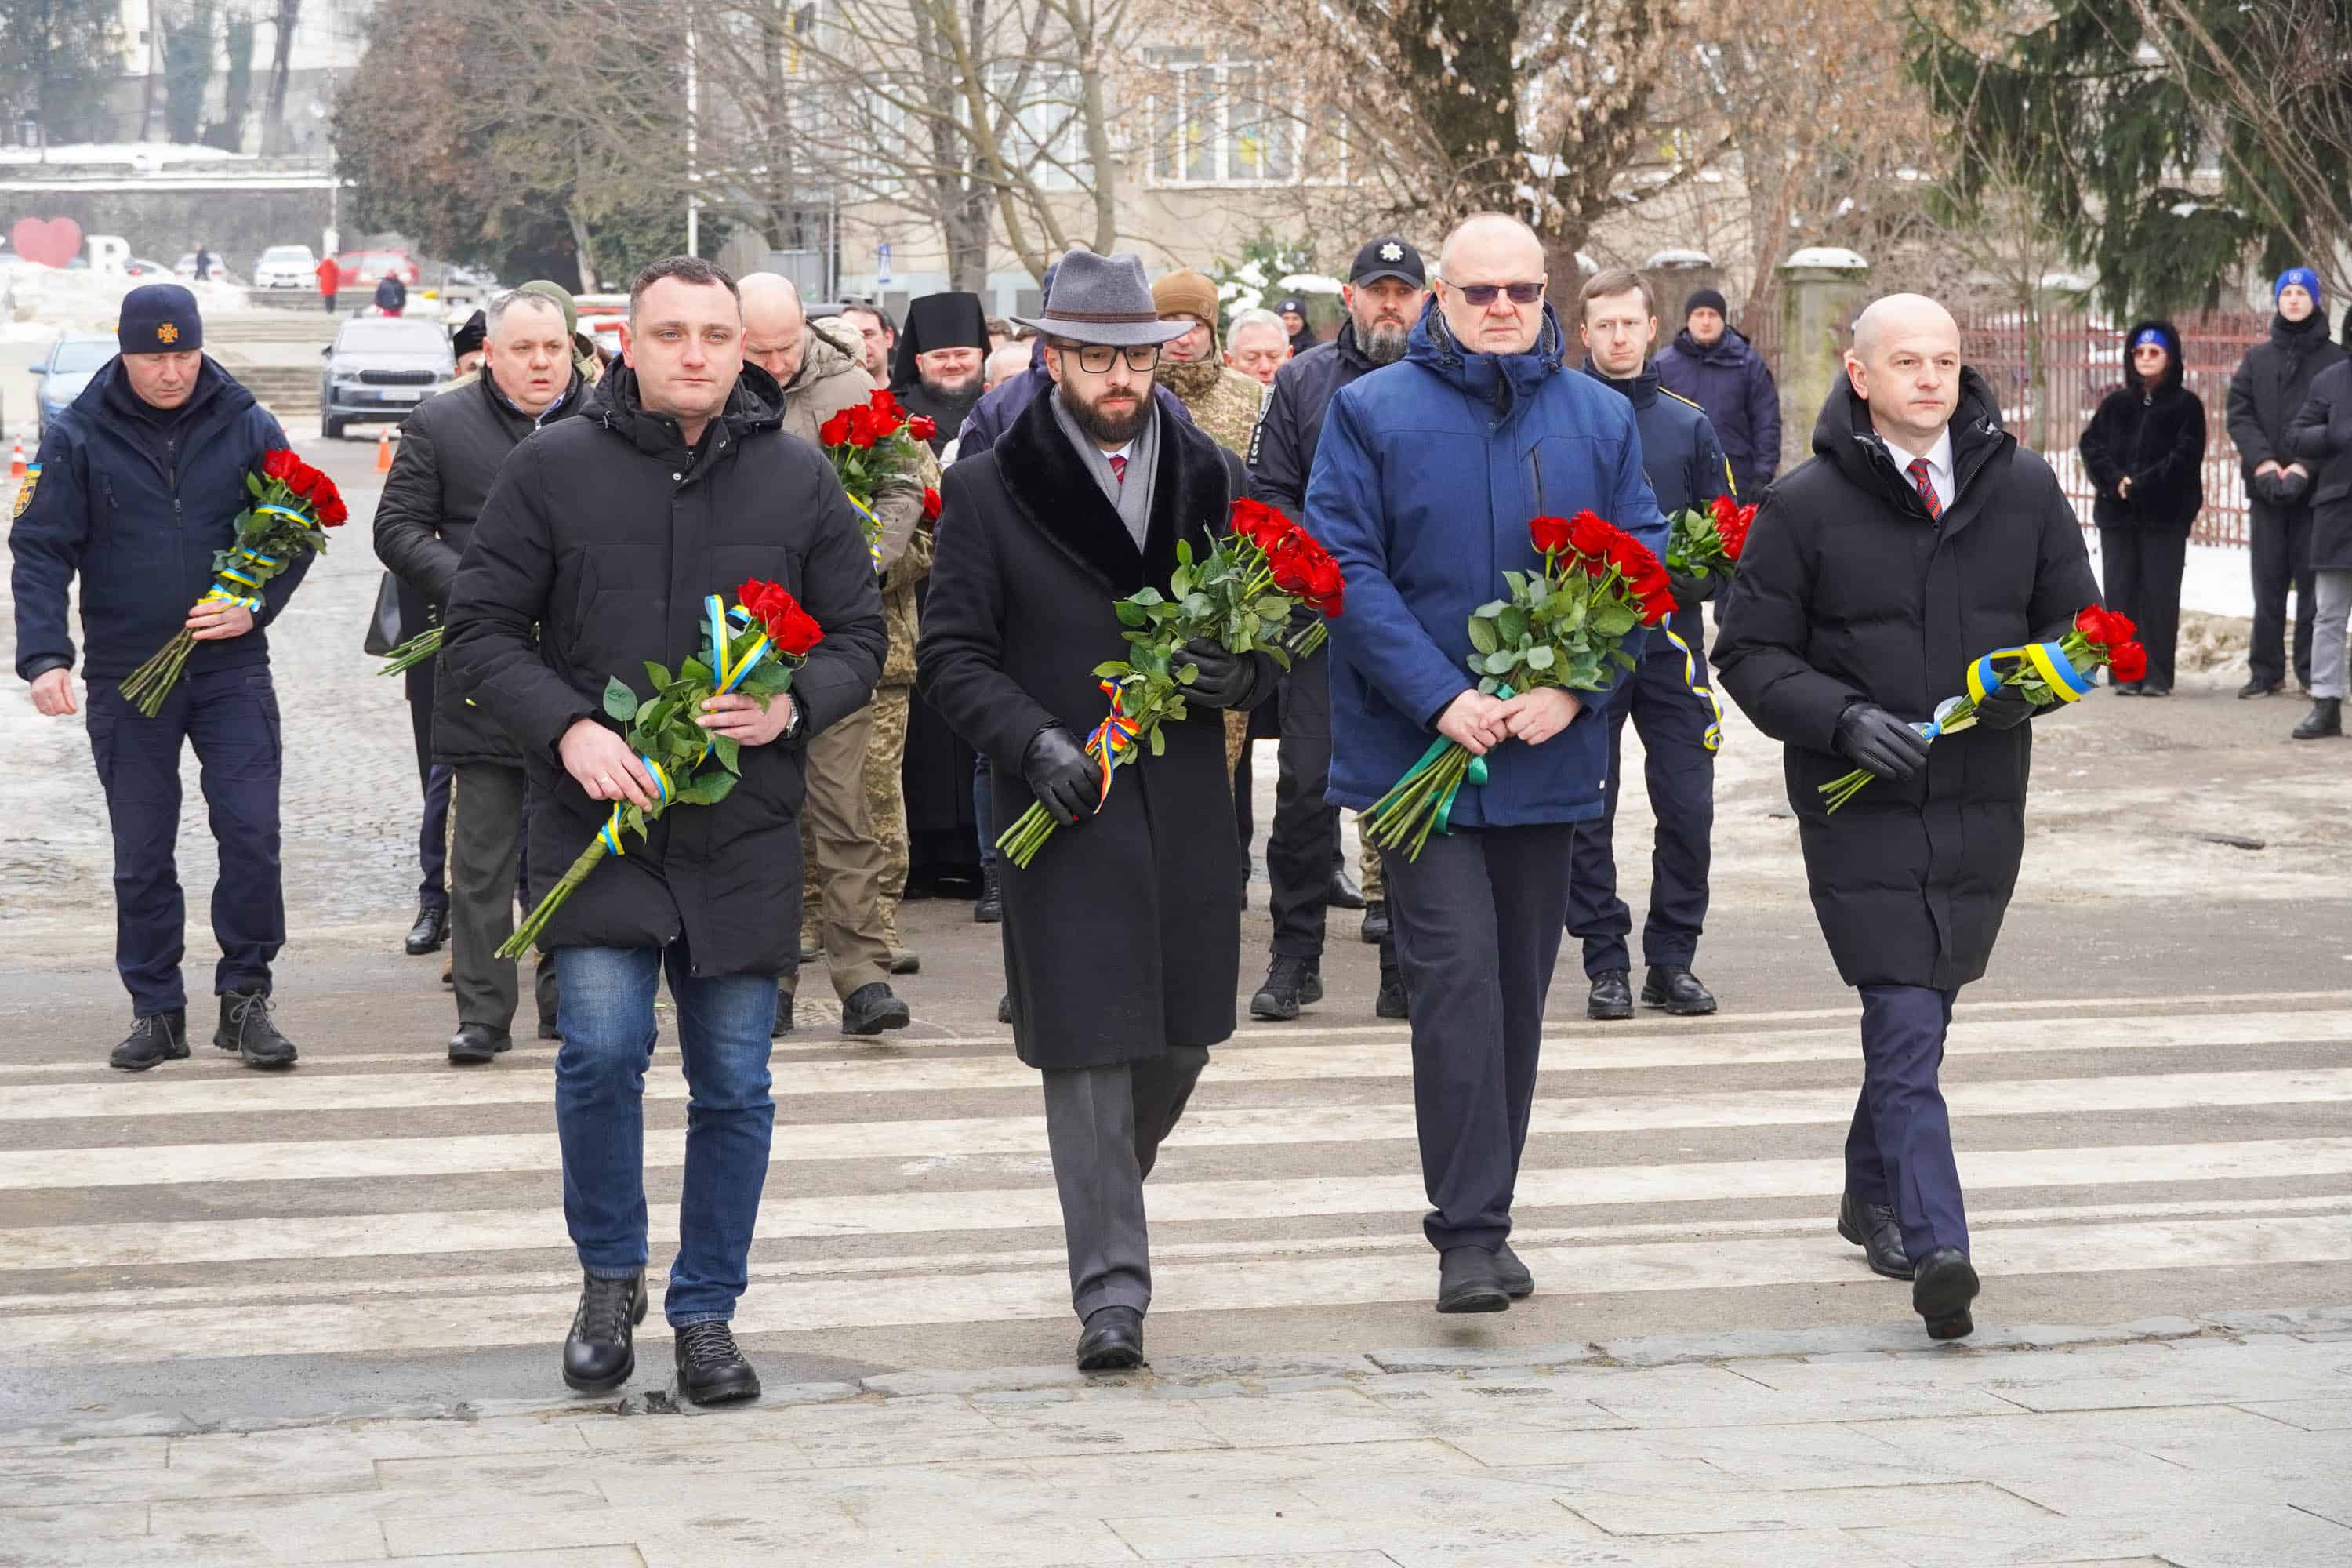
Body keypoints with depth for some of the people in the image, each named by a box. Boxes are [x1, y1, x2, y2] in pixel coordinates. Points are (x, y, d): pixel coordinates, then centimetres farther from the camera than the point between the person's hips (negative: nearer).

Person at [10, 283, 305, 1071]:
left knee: (251, 835, -7)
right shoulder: (76, 438, -2)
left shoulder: (248, 428, 1)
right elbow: (40, 551, -3)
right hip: (125, 678, 0)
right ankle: (155, 1011, 16)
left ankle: (244, 997, 6)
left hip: (231, 671, 0)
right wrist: (44, 656, -15)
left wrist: (256, 606, -9)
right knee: (141, 855, 6)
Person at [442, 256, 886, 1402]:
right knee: (602, 1046, -15)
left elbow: (859, 636, 10)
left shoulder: (798, 479, 5)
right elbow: (479, 630, 2)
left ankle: (706, 1311, 21)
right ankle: (609, 1276, 9)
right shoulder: (554, 468, 0)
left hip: (746, 833, 2)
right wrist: (571, 730, -14)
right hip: (594, 825, -2)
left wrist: (792, 705, -12)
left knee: (733, 1081, 5)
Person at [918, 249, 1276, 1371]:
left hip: (1188, 805, 4)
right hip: (1062, 809, -4)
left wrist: (1244, 675, -8)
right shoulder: (988, 491, 1)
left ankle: (1111, 1198, 40)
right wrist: (1032, 740, -17)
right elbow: (953, 655, -1)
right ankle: (1110, 1287, -1)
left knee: (1179, 1040, 11)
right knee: (1088, 1046, -6)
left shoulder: (1212, 481, 10)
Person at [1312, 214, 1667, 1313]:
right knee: (1456, 972, -14)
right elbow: (1347, 569, -8)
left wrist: (1570, 686, -12)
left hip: (1549, 757, 4)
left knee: (1520, 985, 11)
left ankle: (1483, 1217, 23)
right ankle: (1469, 1235, -13)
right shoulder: (1372, 413, -1)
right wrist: (1440, 699, -18)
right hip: (1416, 753, -4)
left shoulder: (1600, 419, 8)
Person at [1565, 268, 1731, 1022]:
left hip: (1671, 639, 2)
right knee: (1587, 812, 2)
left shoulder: (1688, 425, 9)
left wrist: (1693, 577, -9)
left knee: (1687, 809, 1)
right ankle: (1605, 963, 11)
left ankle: (1673, 959, 12)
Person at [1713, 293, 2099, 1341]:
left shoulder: (2024, 488, 5)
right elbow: (1749, 653, 0)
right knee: (1906, 1026, -13)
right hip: (1858, 808, -4)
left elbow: (2080, 625, 13)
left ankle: (1874, 1195, 36)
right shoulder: (1805, 506, -3)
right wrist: (1844, 718, -17)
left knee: (1921, 1010, 15)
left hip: (1982, 805, 4)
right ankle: (1935, 1247, -20)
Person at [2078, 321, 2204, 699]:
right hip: (2117, 513, 4)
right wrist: (2115, 480, -11)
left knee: (2159, 594, -5)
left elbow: (2184, 456, -7)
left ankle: (2158, 676, -3)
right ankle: (2126, 674, 6)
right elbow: (2092, 445, 6)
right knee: (2121, 594, 3)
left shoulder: (2185, 405, 2)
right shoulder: (2116, 404, 15)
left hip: (2165, 515, -4)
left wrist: (2140, 484, -15)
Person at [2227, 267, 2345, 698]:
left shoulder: (2335, 361, 3)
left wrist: (2304, 466, -15)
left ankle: (2313, 671, 3)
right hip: (2266, 486, 3)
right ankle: (2266, 670, 8)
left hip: (2317, 485, -3)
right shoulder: (2256, 360, 12)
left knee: (2313, 580, -1)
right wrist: (2263, 461, -12)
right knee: (2268, 581, 4)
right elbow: (2239, 414, 4)